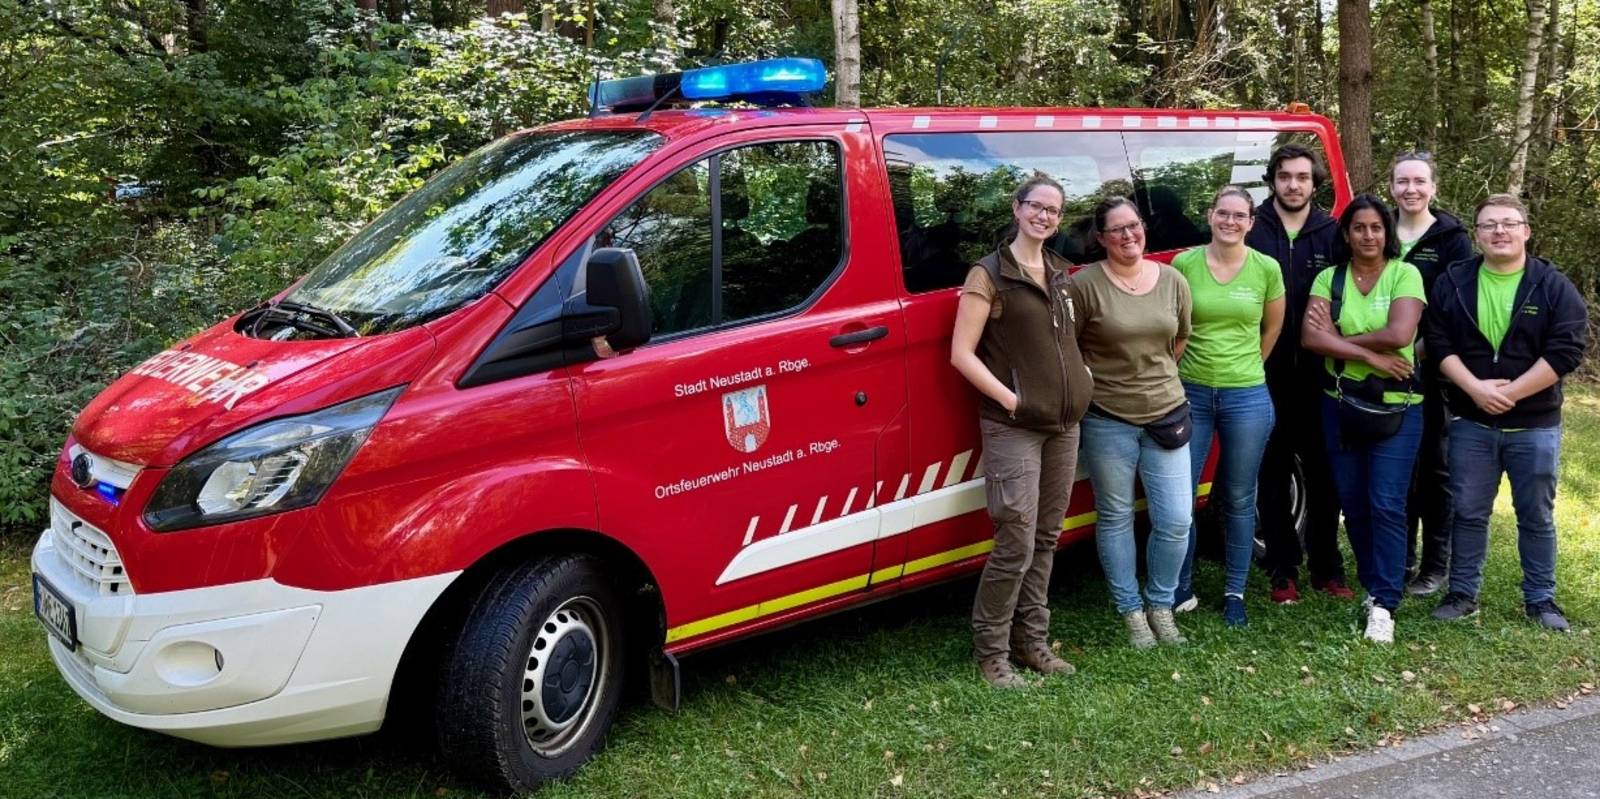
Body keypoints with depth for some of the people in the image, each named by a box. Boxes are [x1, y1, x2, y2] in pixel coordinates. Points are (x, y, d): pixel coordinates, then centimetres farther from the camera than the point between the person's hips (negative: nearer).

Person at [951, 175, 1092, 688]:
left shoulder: (1059, 273, 13)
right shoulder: (989, 274, -7)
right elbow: (961, 353, -12)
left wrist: (1081, 379, 9)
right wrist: (1010, 398, -17)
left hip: (1064, 424, 7)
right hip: (1013, 428, -7)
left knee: (1046, 540, 12)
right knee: (1016, 545, -7)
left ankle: (1032, 641, 23)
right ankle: (991, 653, 7)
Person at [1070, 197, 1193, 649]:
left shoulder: (1173, 281, 2)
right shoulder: (1085, 284, -11)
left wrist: (1153, 379, 12)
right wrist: (1101, 382, -2)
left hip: (1166, 415, 4)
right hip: (1107, 420, -3)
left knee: (1176, 521, 4)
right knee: (1115, 518, 9)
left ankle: (1161, 605, 26)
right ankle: (1131, 611, 25)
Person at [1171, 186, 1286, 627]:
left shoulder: (1267, 269, -2)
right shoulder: (1184, 264, -4)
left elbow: (1272, 328, 12)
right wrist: (1192, 365, 8)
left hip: (1247, 397, 0)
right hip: (1191, 392, 0)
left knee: (1238, 499, 10)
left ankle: (1234, 592, 23)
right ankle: (1181, 589, 17)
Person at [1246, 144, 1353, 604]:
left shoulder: (1332, 235, 3)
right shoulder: (1252, 233, -1)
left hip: (1318, 376, 1)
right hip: (1267, 376, -1)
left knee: (1322, 475, 9)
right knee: (1273, 476, 7)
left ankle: (1326, 568, 22)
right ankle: (1282, 571, 18)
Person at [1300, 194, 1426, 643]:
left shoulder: (1405, 275, -3)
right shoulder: (1328, 279, 4)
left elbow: (1399, 334, -17)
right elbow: (1310, 337, -10)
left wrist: (1339, 339, -9)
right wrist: (1370, 355, -16)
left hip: (1396, 408, -3)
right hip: (1342, 405, 3)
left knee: (1387, 504, -7)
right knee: (1353, 503, 9)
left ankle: (1384, 604, -1)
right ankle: (1373, 586, 25)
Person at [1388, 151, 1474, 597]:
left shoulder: (1452, 239, 0)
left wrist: (1422, 348, -17)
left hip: (1435, 371, -3)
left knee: (1434, 466, 3)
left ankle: (1435, 564, 12)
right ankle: (1399, 558, 18)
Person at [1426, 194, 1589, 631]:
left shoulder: (1554, 286, -4)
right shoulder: (1452, 283, 1)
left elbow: (1566, 349, -12)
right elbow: (1438, 343, -4)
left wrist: (1509, 392, -17)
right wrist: (1475, 388, -17)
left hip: (1535, 425, -1)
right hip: (1470, 423, 1)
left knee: (1536, 517, 10)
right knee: (1469, 512, 9)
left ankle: (1540, 598, 22)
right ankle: (1463, 593, 20)